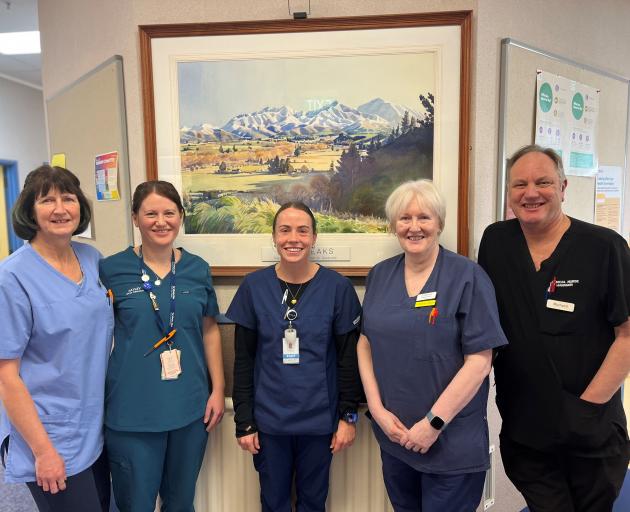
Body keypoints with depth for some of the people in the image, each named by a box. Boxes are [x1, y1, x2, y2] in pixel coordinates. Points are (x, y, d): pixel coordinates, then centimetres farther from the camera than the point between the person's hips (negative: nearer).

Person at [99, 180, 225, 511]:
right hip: (132, 412, -2)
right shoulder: (111, 270, -6)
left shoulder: (197, 269, 2)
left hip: (191, 407, 3)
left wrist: (218, 390, 5)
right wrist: (99, 404, -3)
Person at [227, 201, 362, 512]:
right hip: (268, 420, 1)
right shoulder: (253, 287, -5)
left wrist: (348, 415, -2)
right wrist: (244, 421, -1)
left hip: (319, 420, 0)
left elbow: (348, 357, -2)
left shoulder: (337, 287, -8)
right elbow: (243, 360, -1)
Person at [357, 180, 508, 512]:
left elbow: (479, 360, -15)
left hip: (452, 443, -4)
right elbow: (365, 342, 5)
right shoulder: (379, 276, 2)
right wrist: (377, 409, -5)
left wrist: (434, 422, -16)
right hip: (393, 435, 4)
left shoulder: (468, 277, -12)